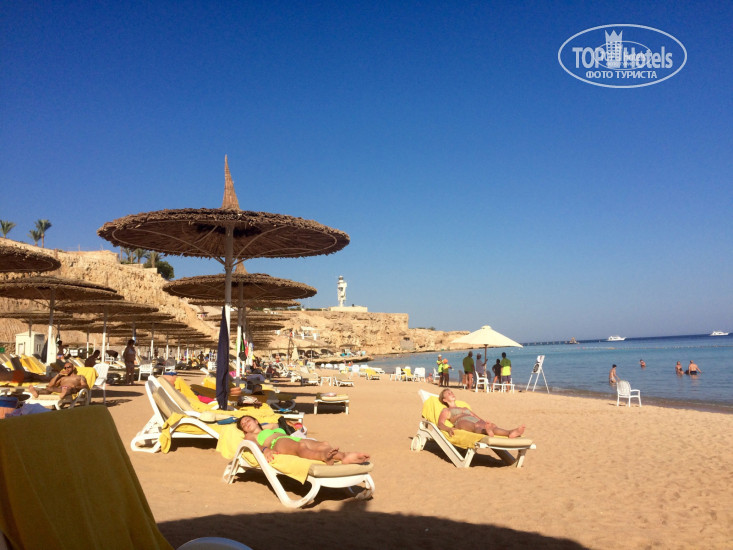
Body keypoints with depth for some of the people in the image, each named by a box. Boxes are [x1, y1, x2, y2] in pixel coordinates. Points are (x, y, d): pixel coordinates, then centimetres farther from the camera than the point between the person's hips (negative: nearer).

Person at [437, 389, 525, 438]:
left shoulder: (465, 408, 43)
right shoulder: (446, 411, 26)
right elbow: (440, 424, 8)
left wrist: (486, 423, 12)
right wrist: (448, 429, -16)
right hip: (462, 422, -5)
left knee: (492, 425, -31)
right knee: (475, 426, -42)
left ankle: (510, 432, -63)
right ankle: (487, 431, -78)